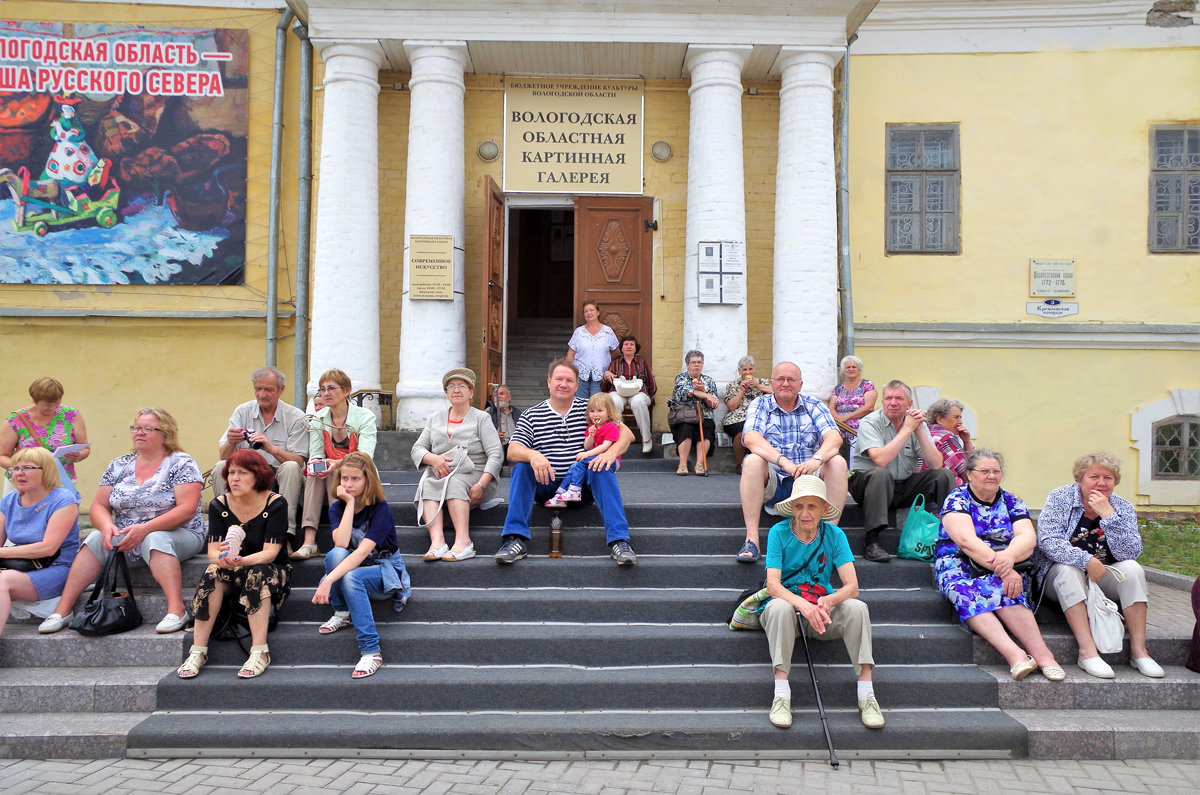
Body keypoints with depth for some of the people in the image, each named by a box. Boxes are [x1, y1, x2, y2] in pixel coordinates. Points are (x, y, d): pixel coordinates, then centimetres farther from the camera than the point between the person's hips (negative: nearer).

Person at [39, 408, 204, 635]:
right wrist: (107, 526, -16)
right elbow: (99, 506, 8)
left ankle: (176, 610, -45)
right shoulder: (119, 465, 11)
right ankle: (62, 611, -20)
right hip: (125, 538, 5)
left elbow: (187, 509, -16)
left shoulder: (181, 463, -5)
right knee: (97, 539, -22)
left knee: (155, 539, -36)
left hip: (177, 535, -5)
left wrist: (145, 529, -26)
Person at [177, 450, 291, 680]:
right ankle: (197, 652, -29)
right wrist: (222, 558, -35)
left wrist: (240, 561, -40)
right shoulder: (219, 505, -1)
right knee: (213, 572, -29)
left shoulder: (275, 503, -11)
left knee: (257, 574, -35)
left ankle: (259, 652, -36)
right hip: (232, 574, 3)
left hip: (271, 572, -3)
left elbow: (270, 553, -20)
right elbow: (212, 551, -9)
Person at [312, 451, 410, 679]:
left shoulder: (380, 509, -19)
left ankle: (371, 651, -33)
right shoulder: (337, 508, -5)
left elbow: (363, 551, -32)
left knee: (351, 578, -37)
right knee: (336, 554, -30)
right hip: (353, 566, 4)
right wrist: (350, 503, -24)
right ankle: (342, 613, -9)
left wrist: (329, 579, -43)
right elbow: (341, 543, -24)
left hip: (385, 571, -4)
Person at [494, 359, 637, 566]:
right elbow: (512, 451, -5)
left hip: (583, 484, -1)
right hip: (546, 485, 1)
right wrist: (533, 455, -29)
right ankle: (516, 539, -29)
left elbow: (626, 433, -1)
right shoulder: (531, 416, 8)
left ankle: (619, 540, -36)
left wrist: (612, 451, -24)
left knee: (601, 465, -29)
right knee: (521, 467, -25)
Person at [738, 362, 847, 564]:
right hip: (772, 482, -1)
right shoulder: (760, 406, 5)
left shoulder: (814, 407, 10)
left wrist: (816, 460, -31)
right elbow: (751, 439, -16)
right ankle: (751, 539, -33)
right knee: (752, 460, -30)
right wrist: (784, 462, -32)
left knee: (837, 462, -23)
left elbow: (835, 438, -8)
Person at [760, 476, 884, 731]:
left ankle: (867, 695, -23)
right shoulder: (778, 533, -9)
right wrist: (803, 605, -38)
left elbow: (852, 585, -12)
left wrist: (829, 600, -35)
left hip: (823, 613, 2)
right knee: (779, 607, -35)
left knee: (857, 607, -27)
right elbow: (772, 585, -18)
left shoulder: (834, 535, -3)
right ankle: (781, 696, -32)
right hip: (789, 606, -2)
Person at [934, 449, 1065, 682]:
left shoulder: (1011, 503, 14)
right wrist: (1003, 569, -25)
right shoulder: (957, 499, 2)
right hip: (959, 565, -2)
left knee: (1002, 588, -34)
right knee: (965, 591, -36)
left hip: (1005, 567, 2)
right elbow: (966, 540, -14)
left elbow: (1028, 537, -3)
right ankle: (1014, 654, -51)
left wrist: (1010, 555, -27)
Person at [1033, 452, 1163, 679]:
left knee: (1132, 569, -24)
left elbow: (1131, 553, -13)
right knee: (1068, 569, -34)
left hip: (1105, 578, 3)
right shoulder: (1059, 498, -7)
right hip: (1060, 576, -3)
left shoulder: (1123, 507, 0)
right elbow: (1047, 541, -20)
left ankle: (1138, 649, -22)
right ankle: (1087, 651, -39)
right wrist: (1086, 561, -30)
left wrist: (1109, 516, -22)